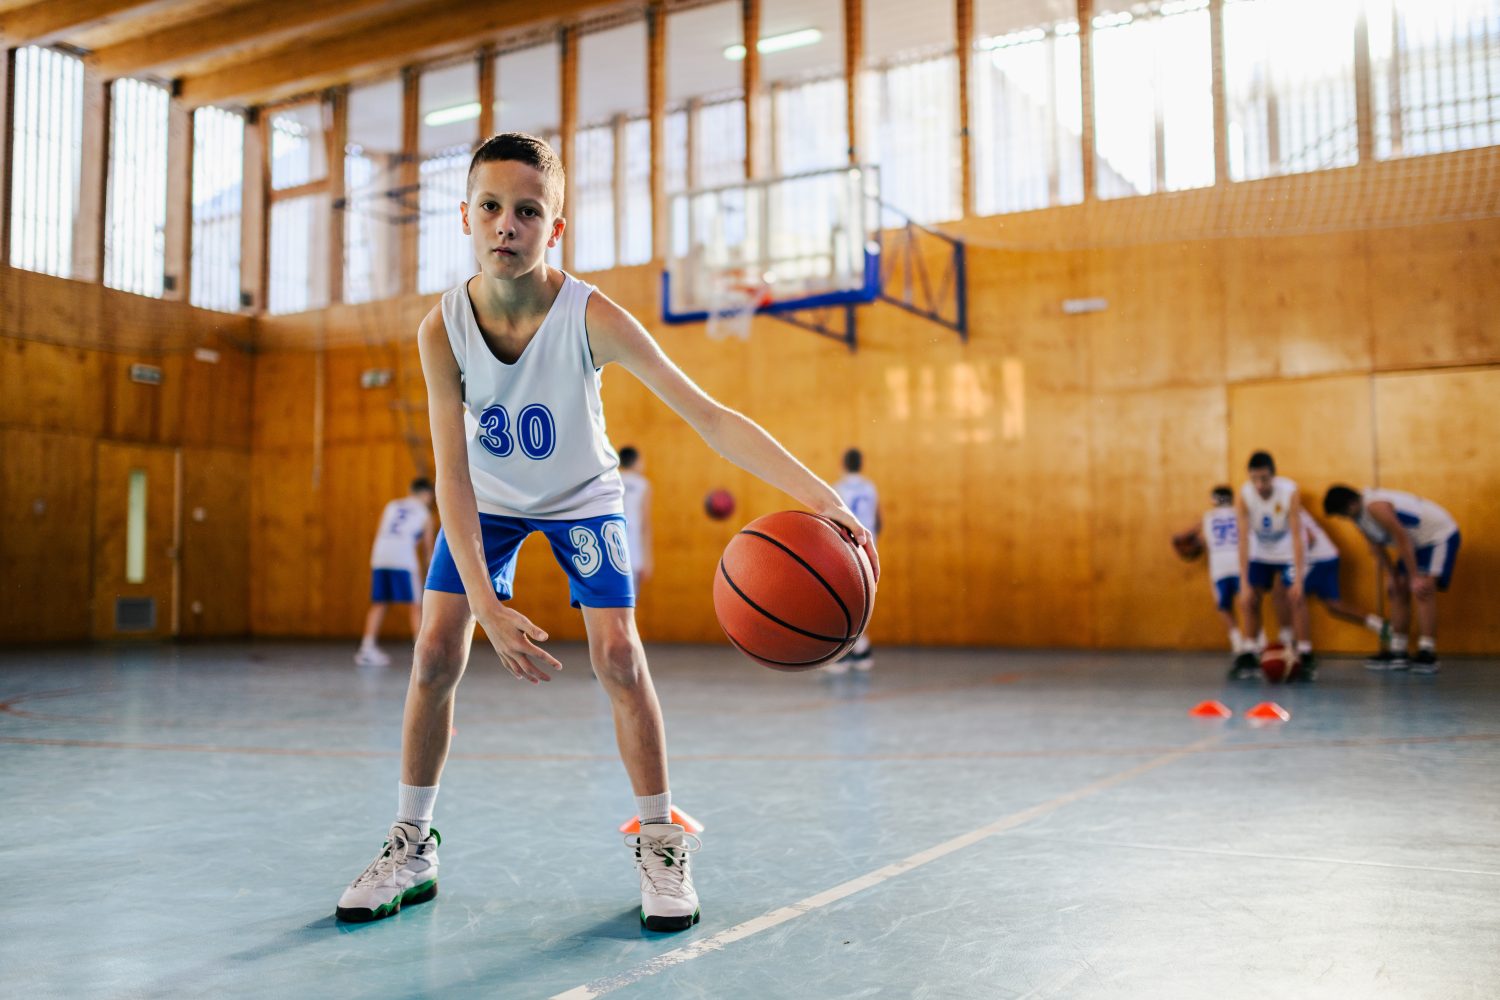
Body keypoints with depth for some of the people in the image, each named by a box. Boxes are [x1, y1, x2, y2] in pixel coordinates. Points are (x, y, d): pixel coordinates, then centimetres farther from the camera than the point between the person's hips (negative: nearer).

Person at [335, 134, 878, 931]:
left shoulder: (592, 318, -31)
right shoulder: (442, 328, -26)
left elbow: (708, 416, -35)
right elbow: (453, 473, -27)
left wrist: (821, 498, -46)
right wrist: (485, 603, -37)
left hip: (582, 497, -1)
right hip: (488, 499, 2)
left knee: (617, 653, -15)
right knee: (436, 650, -7)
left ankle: (659, 842, 3)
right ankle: (412, 847, 10)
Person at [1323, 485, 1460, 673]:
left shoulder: (1375, 507, -31)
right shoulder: (1359, 515, -2)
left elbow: (1402, 540, -30)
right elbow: (1376, 545, 10)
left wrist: (1415, 577, -27)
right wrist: (1391, 574, 7)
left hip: (1440, 536, -10)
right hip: (1418, 542, 10)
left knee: (1422, 591, -22)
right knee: (1398, 591, 8)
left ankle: (1427, 655, -23)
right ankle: (1397, 653, 13)